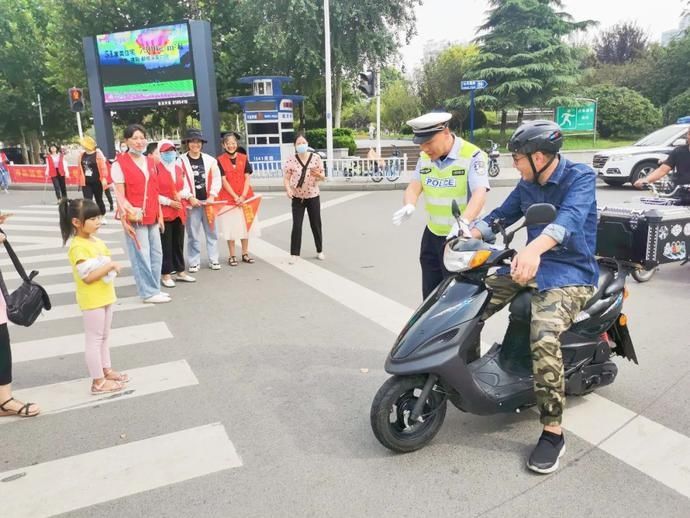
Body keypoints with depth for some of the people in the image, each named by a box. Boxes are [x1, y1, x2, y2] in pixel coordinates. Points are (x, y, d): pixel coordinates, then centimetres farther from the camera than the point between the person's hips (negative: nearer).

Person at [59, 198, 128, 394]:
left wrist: (113, 267, -5)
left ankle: (106, 370, 33)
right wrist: (110, 266, -25)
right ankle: (98, 382, 11)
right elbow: (88, 276, -25)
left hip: (105, 297, 9)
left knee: (104, 337, 19)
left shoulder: (96, 241, 7)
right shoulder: (78, 247, -21)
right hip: (92, 301, -9)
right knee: (94, 339, 1)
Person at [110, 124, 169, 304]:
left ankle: (154, 288, 22)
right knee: (141, 255, -3)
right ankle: (149, 292, 6)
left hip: (152, 217, 7)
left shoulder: (150, 162, 14)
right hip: (134, 218, -7)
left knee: (156, 253, 10)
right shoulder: (120, 163, -5)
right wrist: (125, 219, -17)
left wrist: (159, 215, 15)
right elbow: (120, 195, -9)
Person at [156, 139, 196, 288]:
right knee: (165, 244, 0)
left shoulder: (179, 168, 12)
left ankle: (180, 271, 24)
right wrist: (168, 202, -16)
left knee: (179, 243, 13)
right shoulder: (155, 169, -9)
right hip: (163, 212, -6)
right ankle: (166, 275, 9)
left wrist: (181, 195, -2)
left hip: (179, 211, 6)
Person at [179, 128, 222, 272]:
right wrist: (189, 197, -13)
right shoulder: (181, 161, -3)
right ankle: (194, 262, 12)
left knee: (211, 232, 7)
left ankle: (213, 260, 17)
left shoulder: (210, 160, 6)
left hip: (208, 201, 3)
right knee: (193, 234, 4)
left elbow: (216, 179, 4)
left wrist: (212, 196, -6)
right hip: (191, 202, -2)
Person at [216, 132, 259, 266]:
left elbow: (247, 178, 0)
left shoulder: (243, 158, 4)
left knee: (245, 225, 8)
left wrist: (243, 196, -12)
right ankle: (232, 256, 10)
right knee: (230, 227, 1)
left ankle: (245, 254, 19)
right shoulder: (220, 160, -2)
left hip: (245, 197, 2)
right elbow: (224, 180, -7)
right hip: (228, 198, -2)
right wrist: (235, 196, -15)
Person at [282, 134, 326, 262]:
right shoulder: (290, 160, -8)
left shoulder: (316, 158, -4)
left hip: (313, 196, 1)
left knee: (316, 225, 10)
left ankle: (319, 251, 25)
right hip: (297, 198, -1)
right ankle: (294, 254, 4)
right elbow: (286, 178, -8)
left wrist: (318, 174, -23)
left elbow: (323, 177, 0)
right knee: (296, 226, -4)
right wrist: (288, 189, -26)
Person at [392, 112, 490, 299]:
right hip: (432, 235, 6)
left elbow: (479, 194, -27)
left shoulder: (472, 156, -16)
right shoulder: (424, 157, 5)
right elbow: (414, 187, 0)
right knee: (430, 296, 15)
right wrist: (409, 206, -24)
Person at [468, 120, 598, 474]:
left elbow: (570, 219, -33)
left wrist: (533, 250, -53)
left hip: (570, 274, -7)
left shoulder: (581, 177, -13)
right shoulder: (528, 185, 8)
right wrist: (465, 238, -3)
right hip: (532, 265, 8)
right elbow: (500, 216, 16)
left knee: (544, 339, -30)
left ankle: (553, 433, -17)